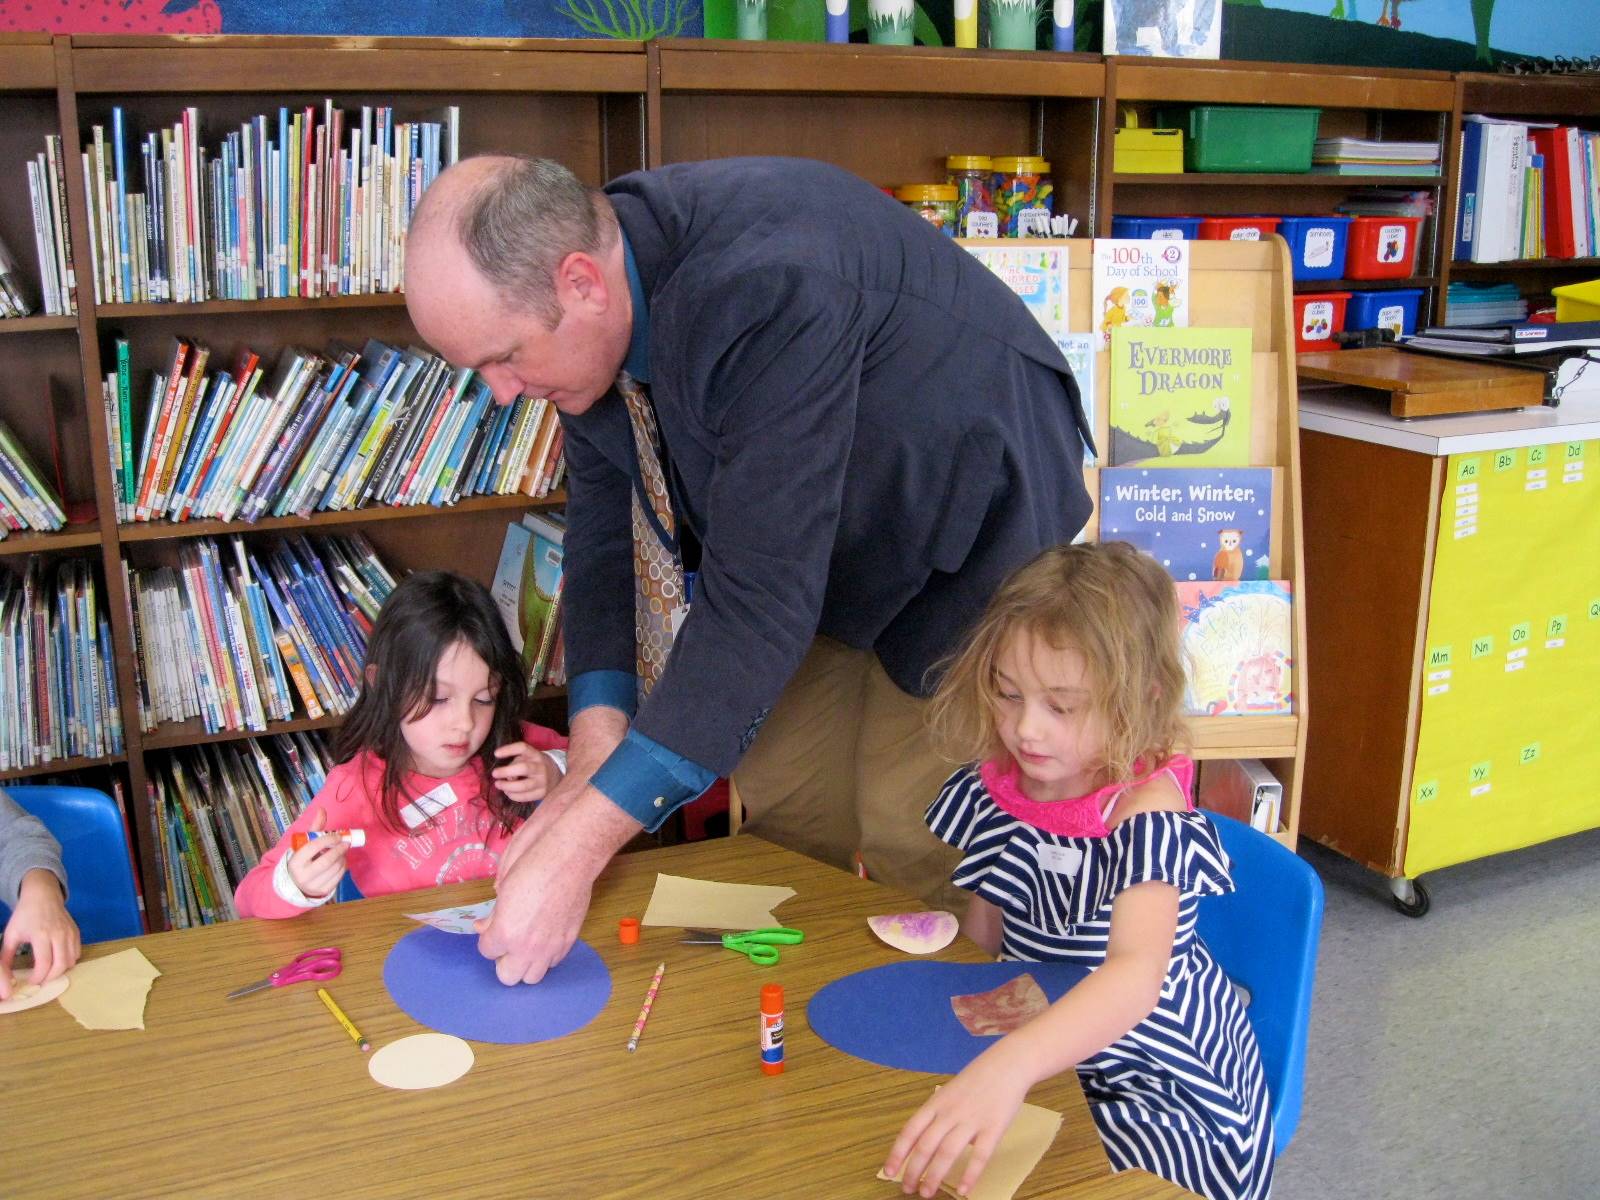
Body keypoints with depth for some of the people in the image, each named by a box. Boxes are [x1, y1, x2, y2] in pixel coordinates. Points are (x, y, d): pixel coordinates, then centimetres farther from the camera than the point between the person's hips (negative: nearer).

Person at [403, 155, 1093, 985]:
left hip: (966, 533, -7)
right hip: (838, 544, 7)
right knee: (779, 802, 5)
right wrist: (595, 752, -17)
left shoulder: (767, 290, -39)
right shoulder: (585, 305, -14)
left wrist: (580, 845, -39)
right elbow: (602, 517, -5)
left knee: (914, 850, -8)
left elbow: (762, 594, -40)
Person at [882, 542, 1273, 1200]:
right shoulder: (994, 787, -5)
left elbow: (1138, 973, -41)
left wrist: (1008, 1065, -56)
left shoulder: (1147, 809, -24)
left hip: (1159, 1087, -5)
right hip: (1039, 1048, 5)